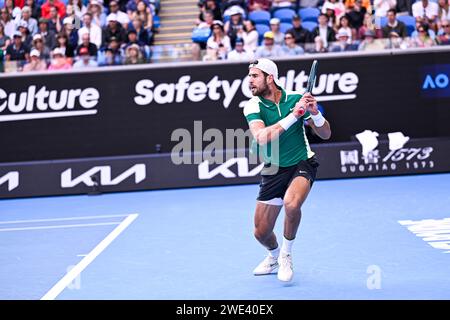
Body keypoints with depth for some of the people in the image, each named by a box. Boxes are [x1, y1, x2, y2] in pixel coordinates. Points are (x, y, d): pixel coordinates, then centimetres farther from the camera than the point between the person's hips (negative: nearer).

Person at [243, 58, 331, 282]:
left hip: (302, 164, -2)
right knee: (261, 233, 4)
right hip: (273, 170, 2)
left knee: (291, 204, -34)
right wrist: (293, 115, -35)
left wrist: (314, 113, -25)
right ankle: (274, 256, 42)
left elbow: (325, 134, -5)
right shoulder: (253, 106, -11)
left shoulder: (296, 98, -10)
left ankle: (286, 255, -7)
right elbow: (261, 138, -31)